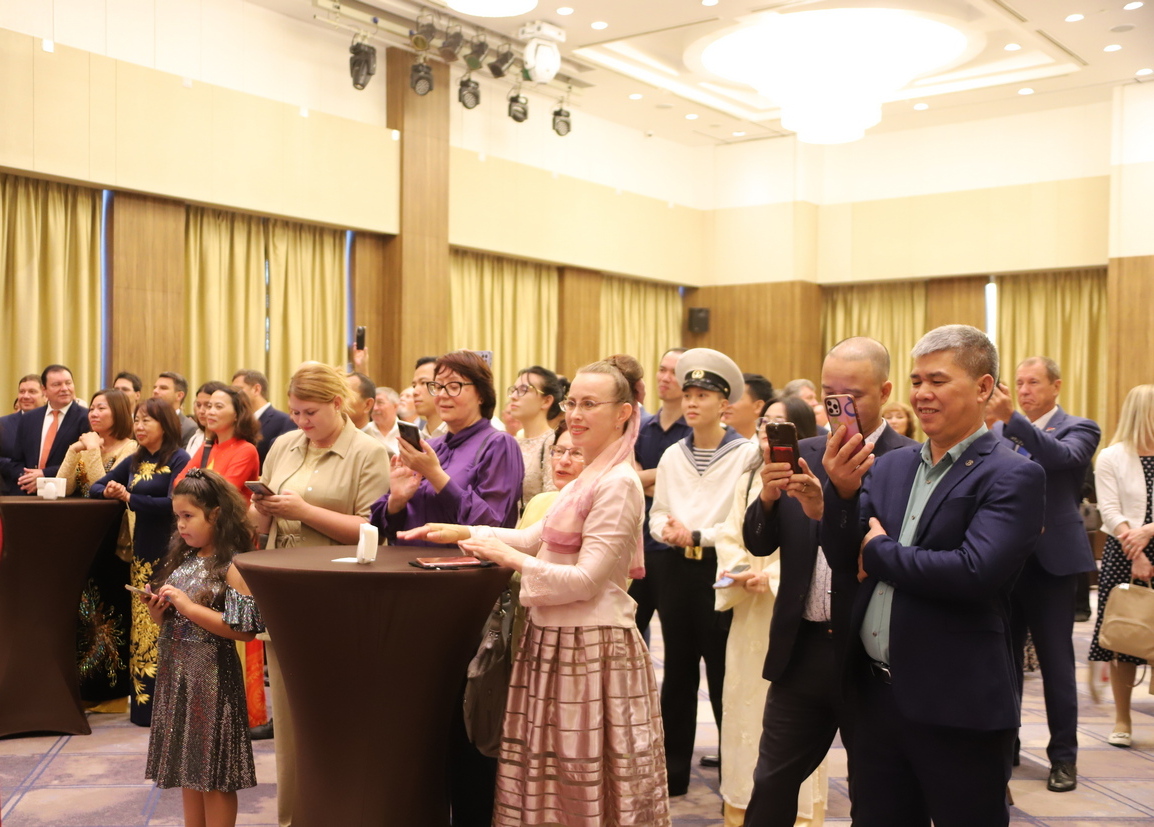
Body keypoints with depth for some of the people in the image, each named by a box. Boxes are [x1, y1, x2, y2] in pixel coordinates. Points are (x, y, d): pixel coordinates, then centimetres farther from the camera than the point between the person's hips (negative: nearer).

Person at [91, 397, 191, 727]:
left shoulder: (179, 459, -7)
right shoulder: (135, 460, 15)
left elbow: (172, 503, -19)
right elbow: (95, 487, 18)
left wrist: (129, 497, -17)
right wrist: (109, 491, -5)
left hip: (168, 552, -7)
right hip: (141, 550, 7)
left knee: (161, 625, -6)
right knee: (141, 624, 10)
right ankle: (142, 698, 17)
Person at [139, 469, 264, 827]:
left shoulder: (231, 566, -14)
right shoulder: (182, 559, 9)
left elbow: (247, 629, -22)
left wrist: (190, 607, -21)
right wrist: (157, 611, -5)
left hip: (211, 675, -7)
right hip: (175, 672, 7)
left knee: (214, 775, 2)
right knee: (189, 769, 15)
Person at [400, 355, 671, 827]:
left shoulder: (618, 483, -17)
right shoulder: (590, 477, 14)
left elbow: (586, 580, -21)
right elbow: (534, 538, 18)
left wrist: (510, 559, -16)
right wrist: (462, 533, 11)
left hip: (591, 646, -9)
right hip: (556, 639, 9)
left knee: (587, 782, 2)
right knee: (550, 769, 16)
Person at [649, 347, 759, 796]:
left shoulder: (746, 454, -8)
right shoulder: (672, 456, 9)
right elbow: (657, 515, 11)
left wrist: (697, 535, -18)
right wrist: (668, 530, -11)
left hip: (720, 572, -5)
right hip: (677, 572, 5)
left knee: (723, 674, 1)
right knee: (678, 672, 12)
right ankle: (673, 770, 23)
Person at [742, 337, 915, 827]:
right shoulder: (803, 454, 6)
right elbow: (760, 544, 4)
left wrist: (827, 511, -33)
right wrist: (767, 496, -16)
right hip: (800, 648, 4)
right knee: (771, 785, 13)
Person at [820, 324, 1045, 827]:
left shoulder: (1012, 477, -11)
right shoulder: (889, 467, 7)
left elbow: (976, 571, -25)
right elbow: (844, 561, 1)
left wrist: (881, 551, -12)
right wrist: (842, 492, -17)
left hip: (957, 708, -6)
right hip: (877, 693, 6)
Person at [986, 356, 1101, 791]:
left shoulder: (1079, 428, -3)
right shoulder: (1001, 430, 9)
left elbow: (1063, 456, -26)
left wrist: (1011, 418, -36)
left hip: (1051, 559, -4)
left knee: (1055, 660, 3)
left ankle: (1063, 756, 15)